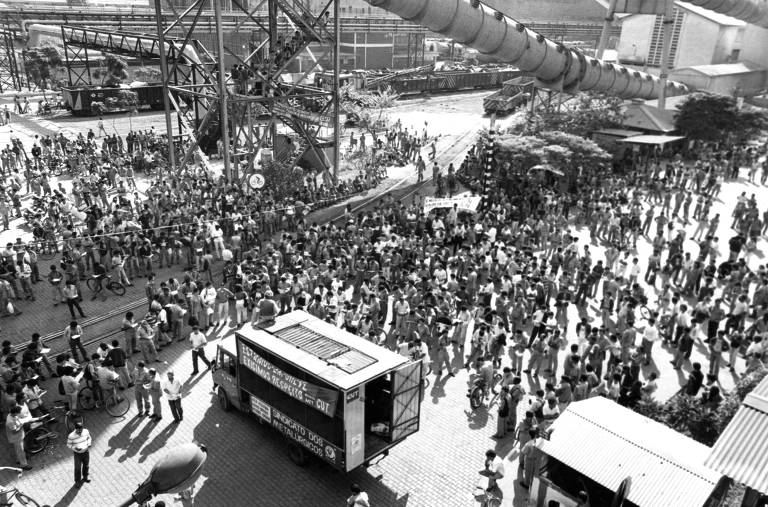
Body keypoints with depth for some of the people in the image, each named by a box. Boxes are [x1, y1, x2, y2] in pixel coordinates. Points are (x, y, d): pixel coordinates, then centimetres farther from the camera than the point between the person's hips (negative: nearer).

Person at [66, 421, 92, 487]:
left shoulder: (86, 431, -16)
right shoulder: (71, 436, -26)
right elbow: (69, 444, -11)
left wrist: (89, 446, -7)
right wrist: (75, 448, -27)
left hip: (86, 452, 3)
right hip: (77, 454, -3)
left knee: (86, 465, 23)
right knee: (78, 468, 13)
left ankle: (85, 477, 50)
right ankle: (77, 481, 37)